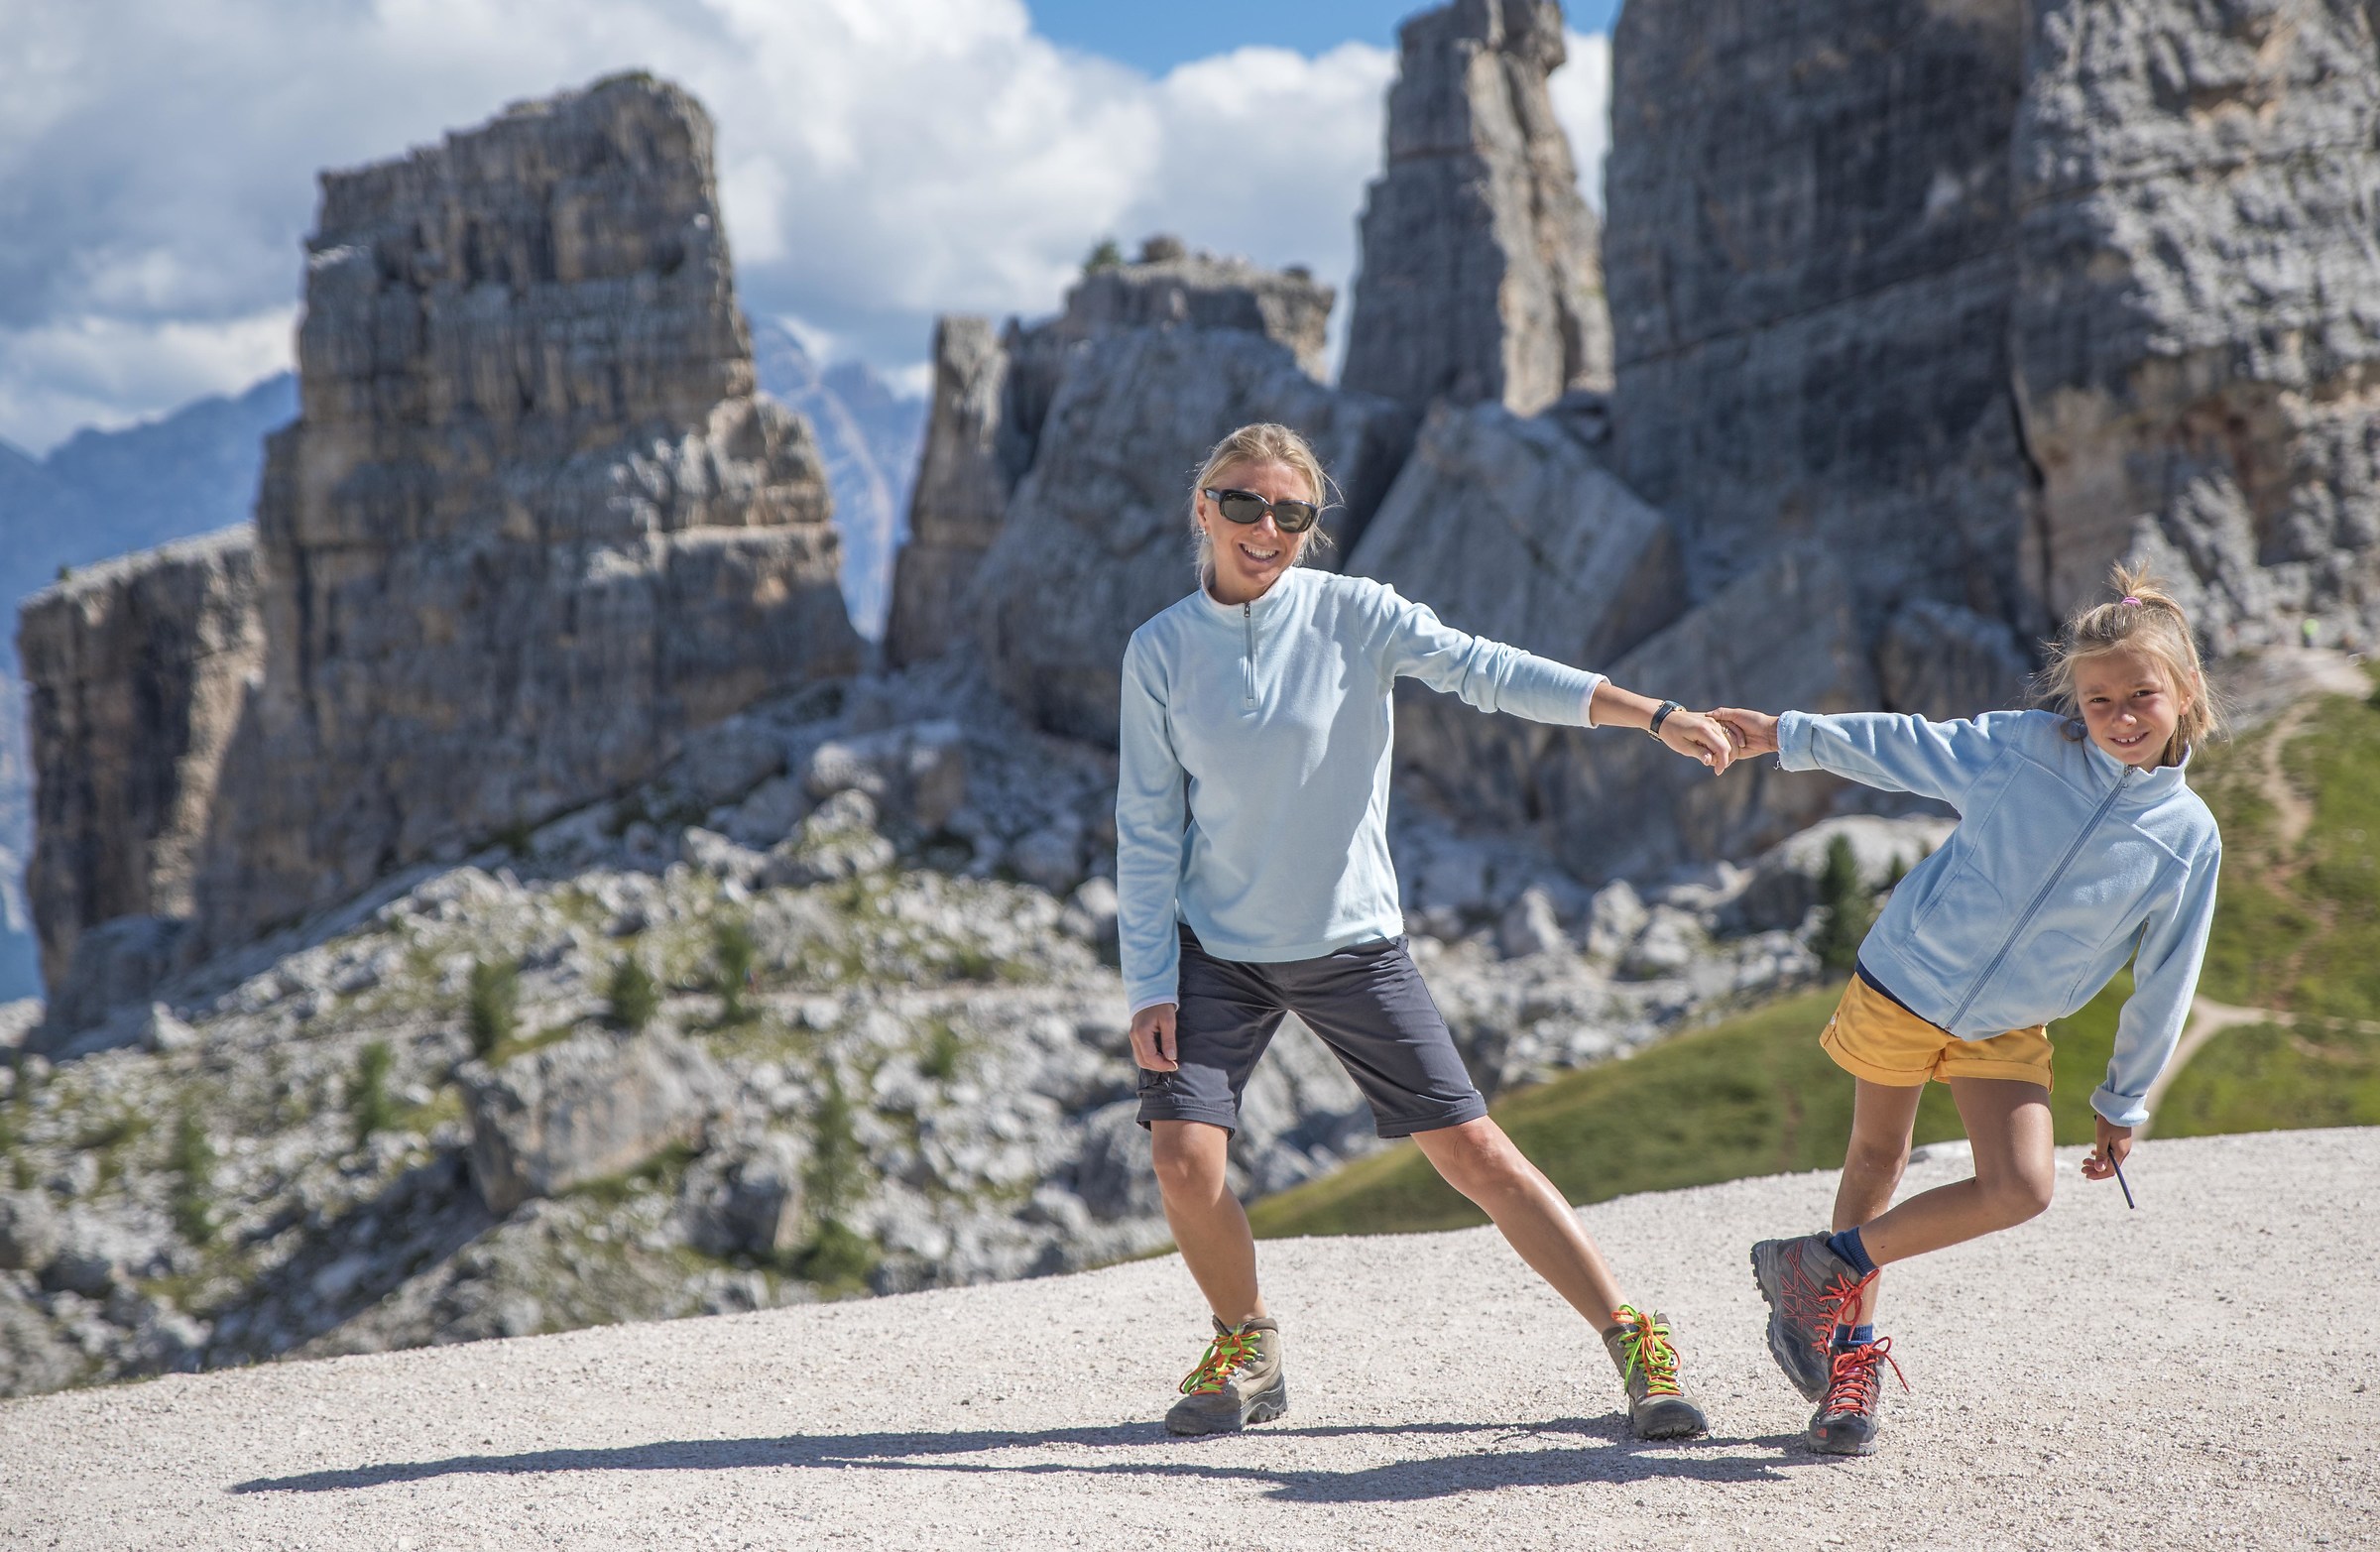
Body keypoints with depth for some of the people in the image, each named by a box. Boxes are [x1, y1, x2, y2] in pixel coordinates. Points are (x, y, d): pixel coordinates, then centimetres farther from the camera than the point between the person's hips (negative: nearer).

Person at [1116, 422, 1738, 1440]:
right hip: (1215, 948, 1)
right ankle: (1246, 1352, 13)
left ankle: (1632, 1339, 7)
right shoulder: (1160, 652, -3)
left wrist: (1653, 715, -30)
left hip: (1352, 946, -1)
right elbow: (1146, 832, 0)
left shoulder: (1352, 614, -7)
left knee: (1471, 1150, -4)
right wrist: (1149, 986, -6)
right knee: (1184, 1158, -14)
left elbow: (1490, 671, -18)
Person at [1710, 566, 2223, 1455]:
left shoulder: (2188, 837, -10)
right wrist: (1789, 737, 0)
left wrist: (2123, 1103, 5)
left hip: (2008, 1032, 1)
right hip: (1905, 980, -1)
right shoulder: (2020, 747, -14)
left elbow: (2164, 981, -2)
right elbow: (1906, 749, -1)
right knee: (1876, 1160, 11)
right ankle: (1851, 1352, 30)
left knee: (2021, 1189, -14)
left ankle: (1827, 1265, 2)